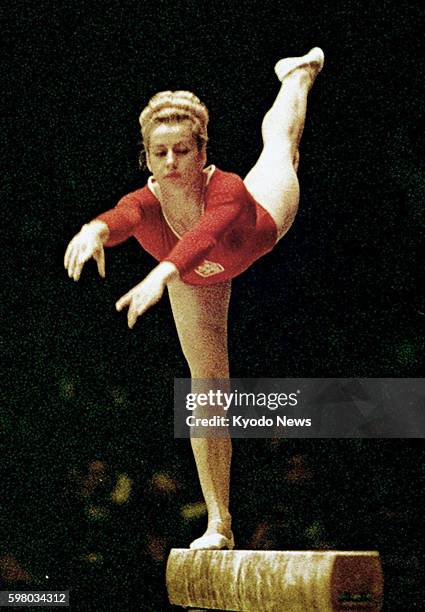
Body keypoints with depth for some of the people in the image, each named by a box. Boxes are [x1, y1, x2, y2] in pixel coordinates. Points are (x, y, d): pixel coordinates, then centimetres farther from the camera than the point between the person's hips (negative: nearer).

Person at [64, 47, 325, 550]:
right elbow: (121, 218, -68)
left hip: (257, 234, -1)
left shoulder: (229, 191, -49)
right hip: (195, 281, 1)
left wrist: (162, 273, -89)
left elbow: (206, 233, -71)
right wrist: (94, 230, -92)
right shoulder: (145, 204, -44)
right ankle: (219, 524, 13)